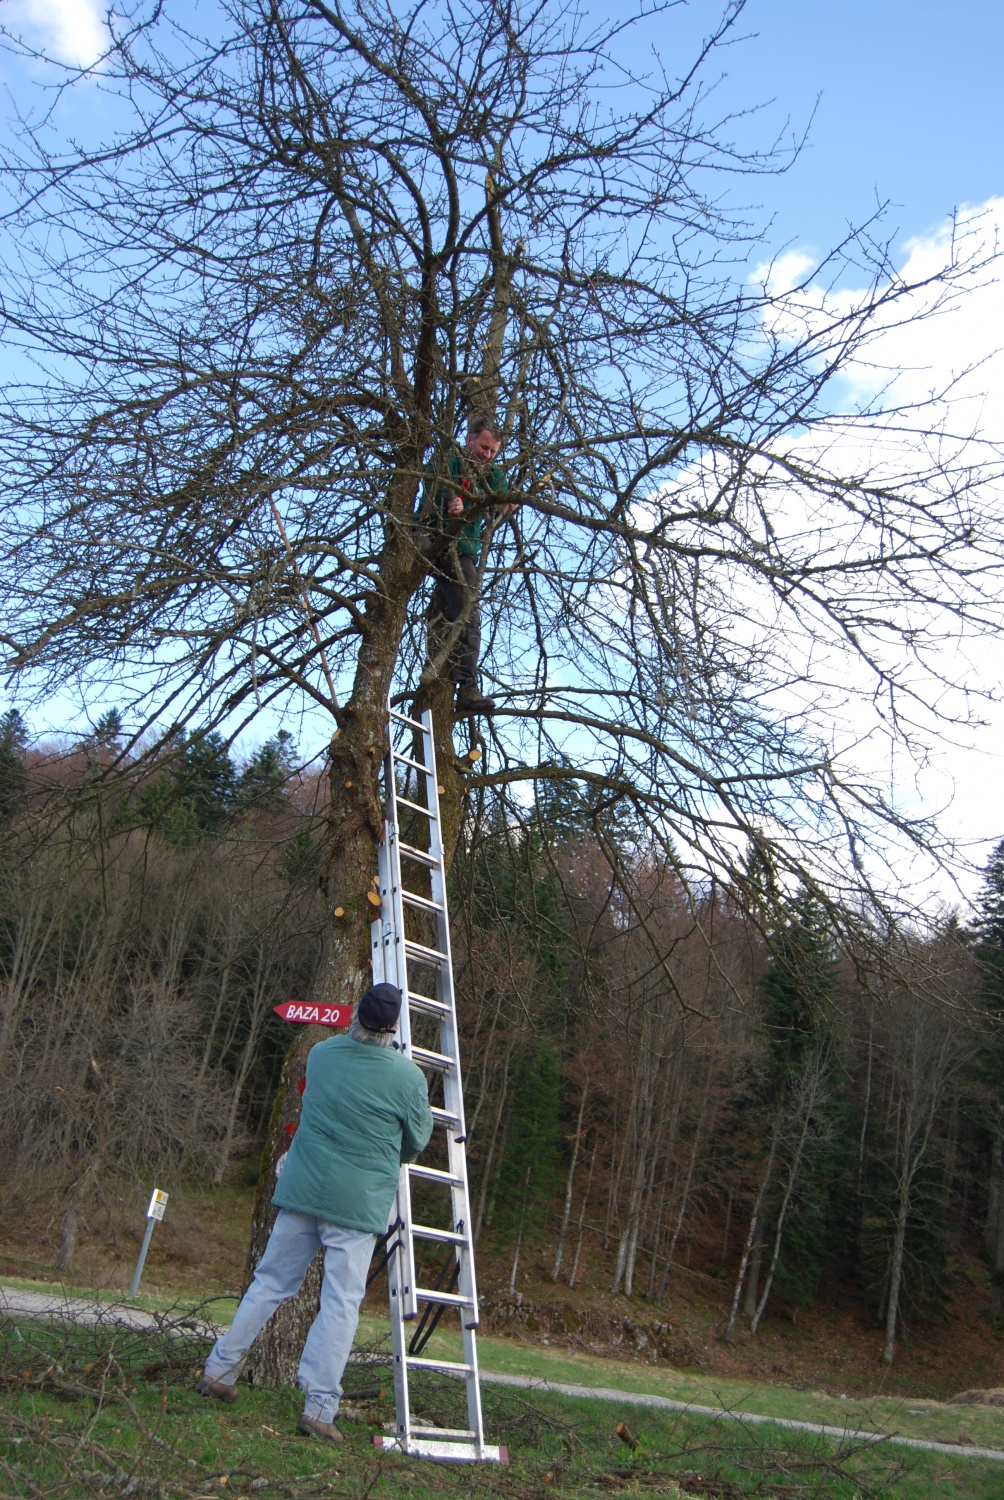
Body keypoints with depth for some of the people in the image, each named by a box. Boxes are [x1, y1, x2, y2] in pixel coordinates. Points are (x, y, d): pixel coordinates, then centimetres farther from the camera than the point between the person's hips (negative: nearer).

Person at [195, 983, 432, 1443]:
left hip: (301, 1191, 4)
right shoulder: (408, 1076, -11)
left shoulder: (320, 1053, 1)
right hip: (359, 1203, -4)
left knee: (270, 1283, 17)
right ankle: (319, 1407, 4)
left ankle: (219, 1370, 26)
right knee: (341, 1302, 3)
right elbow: (418, 1139, 4)